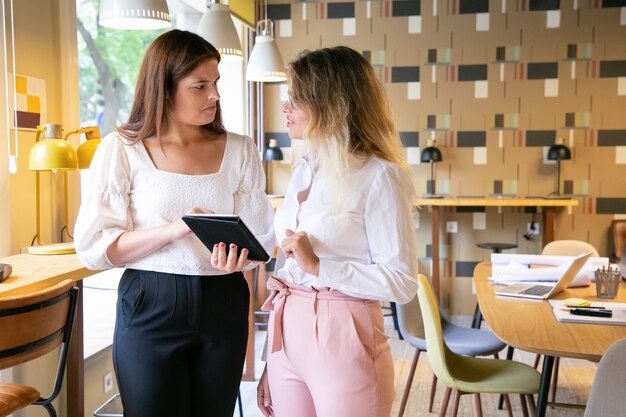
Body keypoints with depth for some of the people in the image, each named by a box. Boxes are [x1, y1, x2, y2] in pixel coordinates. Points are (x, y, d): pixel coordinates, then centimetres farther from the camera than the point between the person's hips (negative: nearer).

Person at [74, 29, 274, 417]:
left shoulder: (240, 150, 3)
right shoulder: (122, 149, -4)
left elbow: (260, 234, 2)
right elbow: (94, 246, -8)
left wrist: (236, 258, -21)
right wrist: (173, 230, -22)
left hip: (224, 307, 3)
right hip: (151, 306, -2)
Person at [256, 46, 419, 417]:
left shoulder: (379, 177, -13)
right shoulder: (304, 172, 10)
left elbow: (402, 283, -15)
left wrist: (319, 266, -20)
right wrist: (271, 360, 16)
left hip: (341, 338, -7)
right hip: (287, 334, 7)